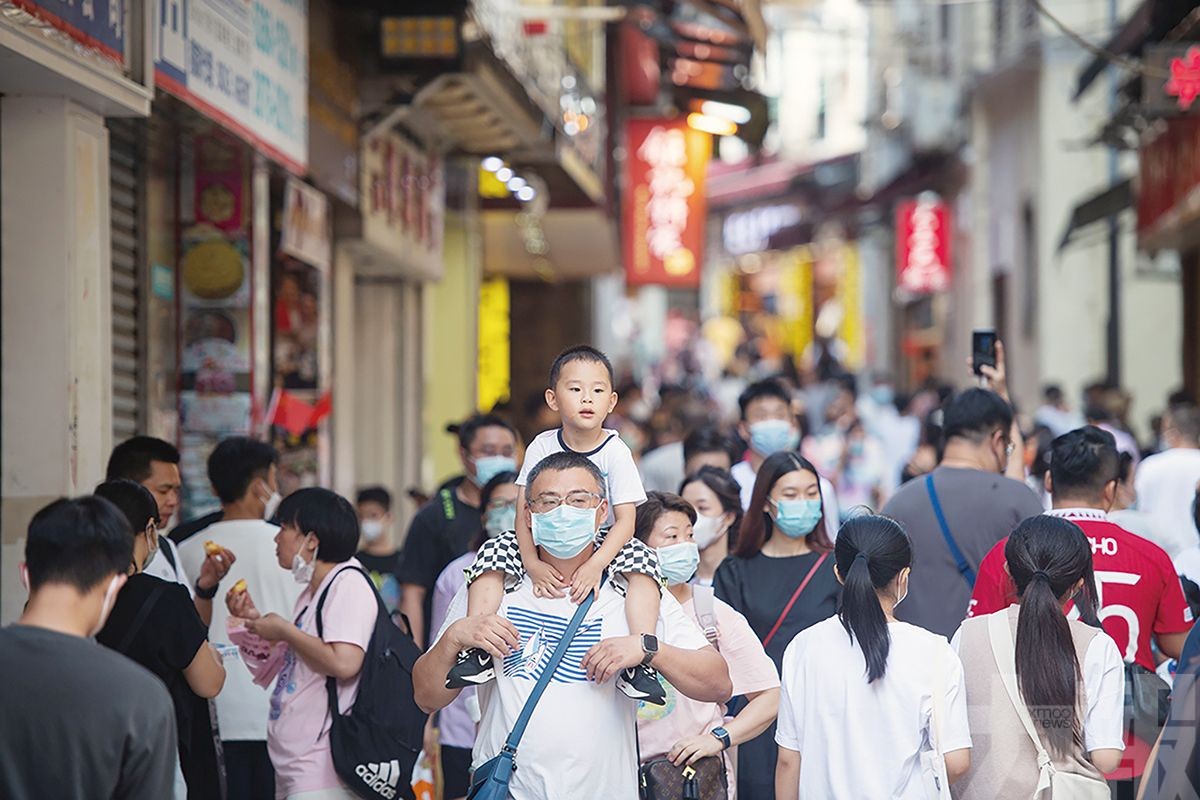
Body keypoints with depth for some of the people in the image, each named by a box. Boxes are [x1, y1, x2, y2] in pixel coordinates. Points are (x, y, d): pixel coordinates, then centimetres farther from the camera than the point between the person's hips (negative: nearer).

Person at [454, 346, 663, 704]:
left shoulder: (615, 452, -10)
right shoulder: (542, 447, -5)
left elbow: (625, 521, -15)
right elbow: (524, 511, -8)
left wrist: (596, 565, -31)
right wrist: (532, 563, -23)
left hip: (600, 545, -2)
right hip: (545, 544, 2)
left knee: (640, 560, -30)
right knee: (493, 553, -20)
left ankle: (639, 662, -36)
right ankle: (476, 650, -21)